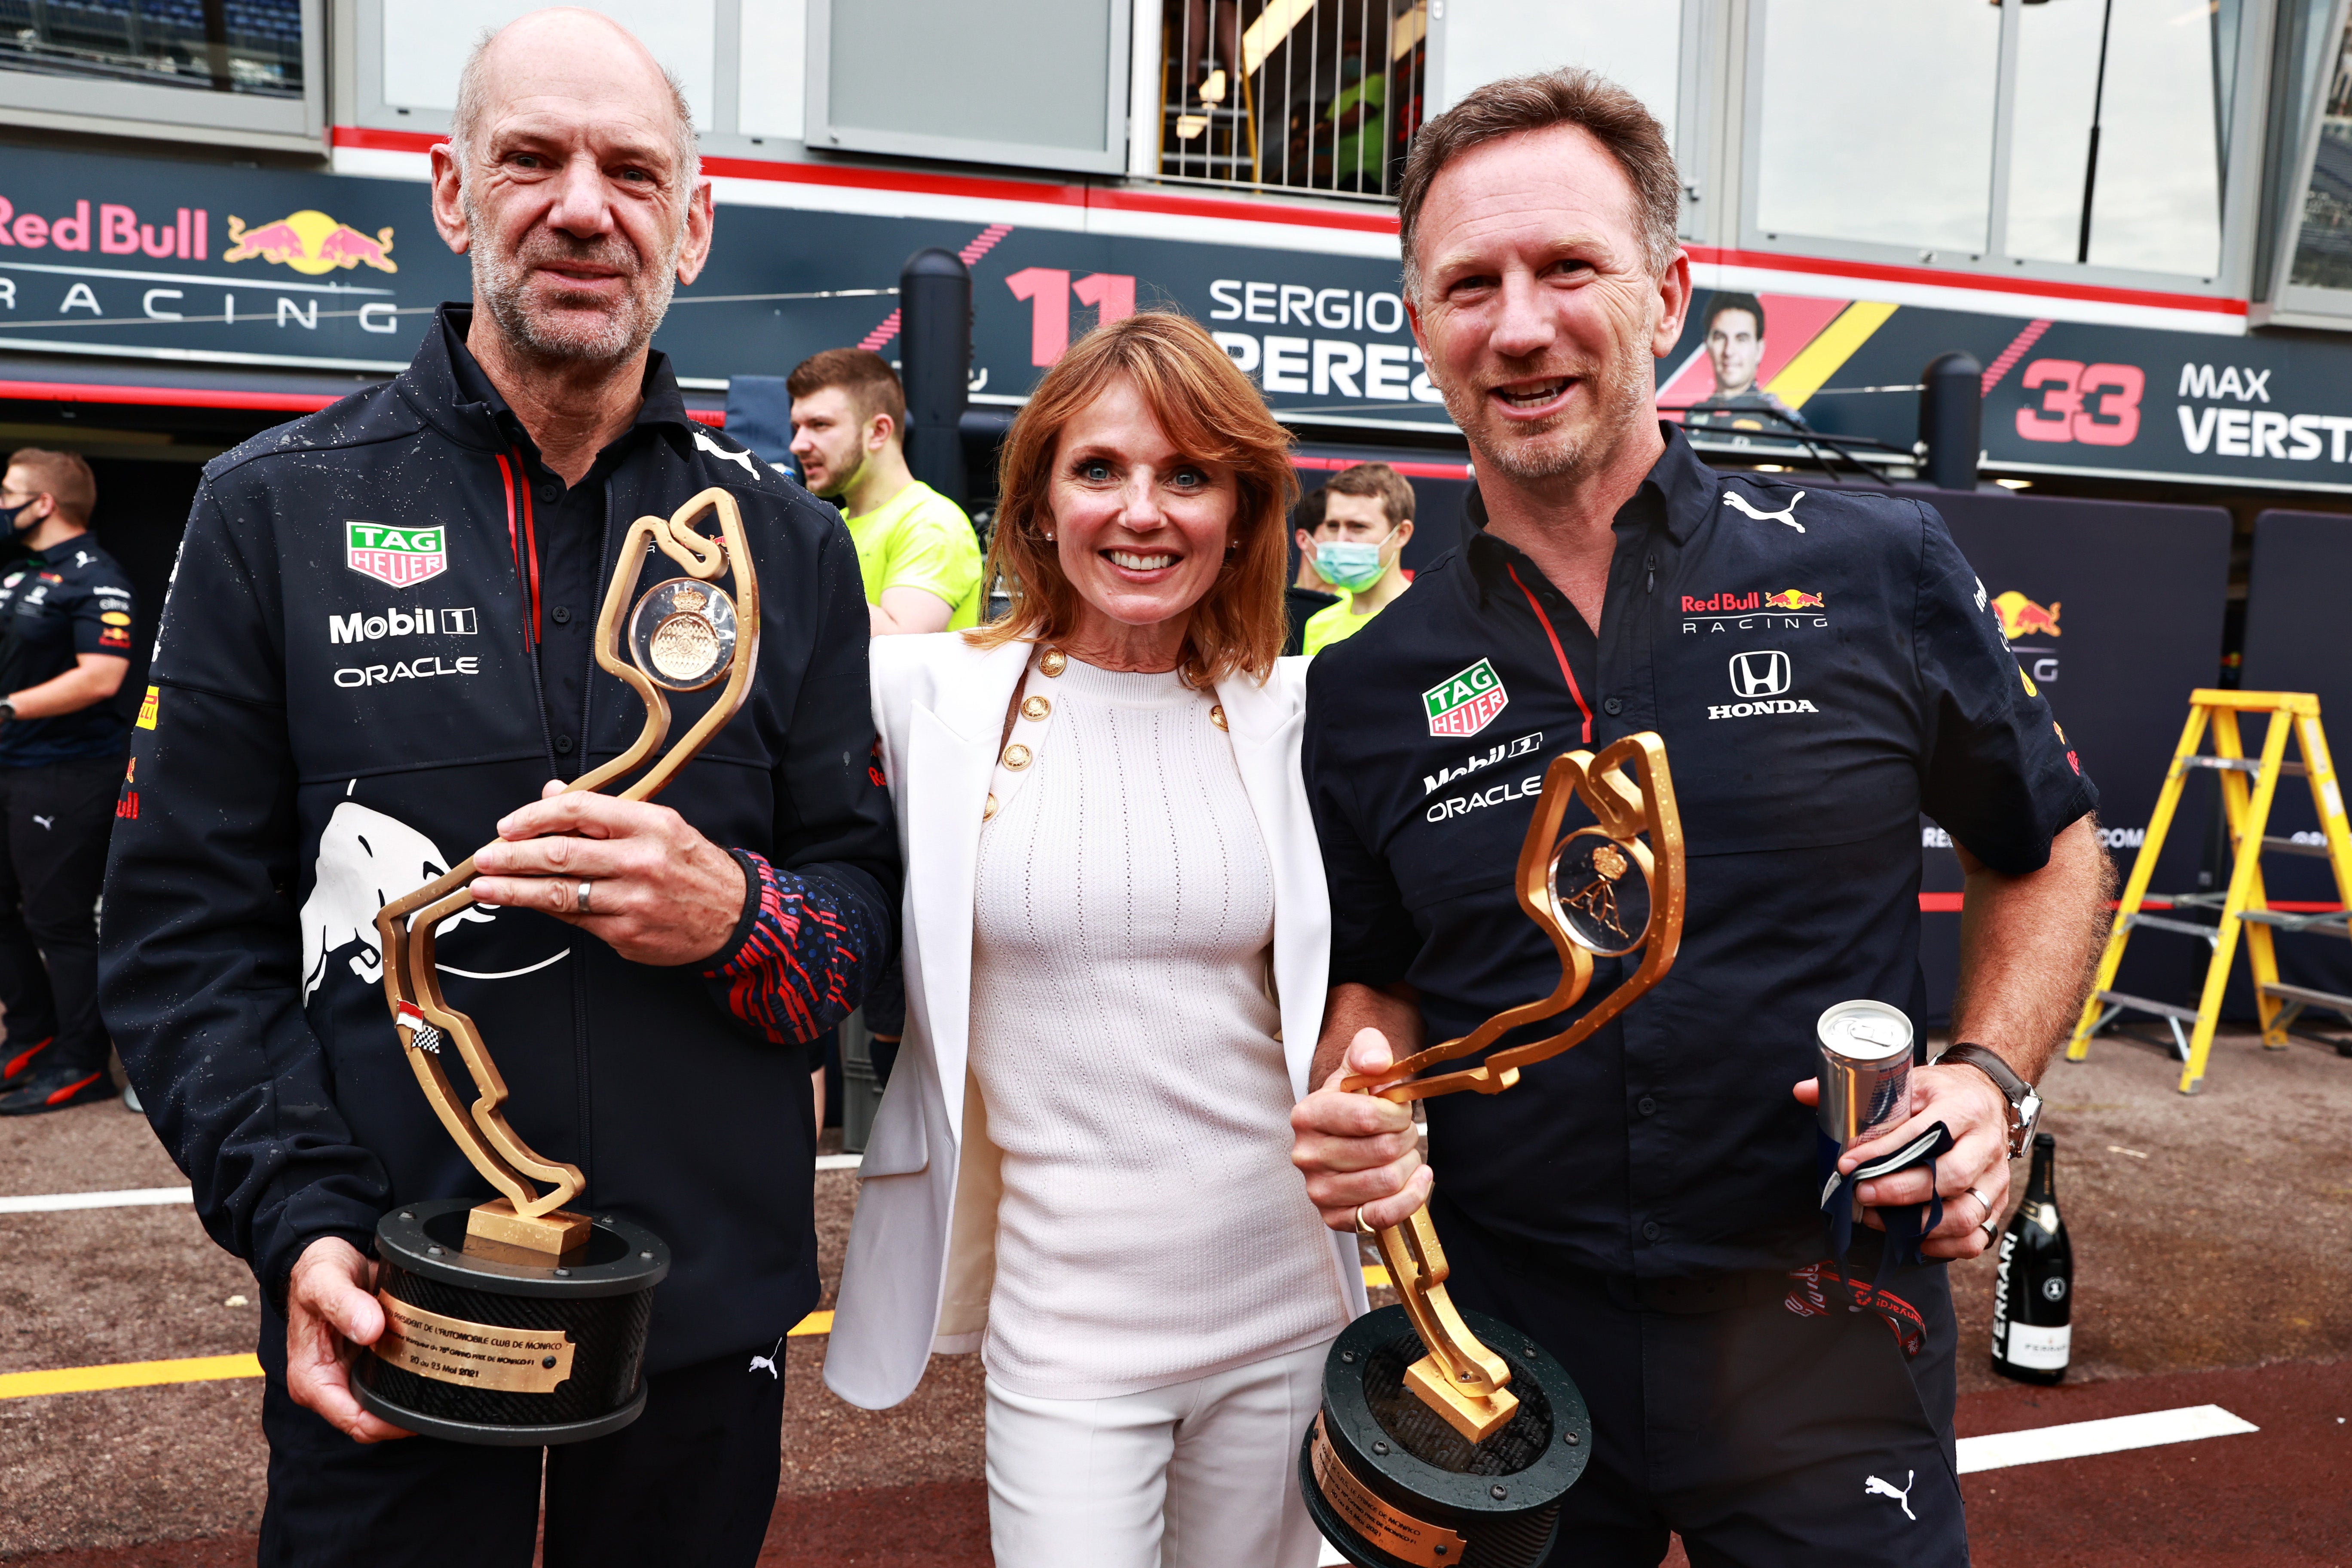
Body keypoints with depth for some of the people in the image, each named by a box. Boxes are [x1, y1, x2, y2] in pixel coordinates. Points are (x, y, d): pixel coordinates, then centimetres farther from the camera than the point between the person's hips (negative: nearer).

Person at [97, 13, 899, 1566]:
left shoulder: (790, 544, 3)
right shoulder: (277, 509, 0)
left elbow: (870, 897, 3)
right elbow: (187, 925, -1)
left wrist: (733, 912, -19)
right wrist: (300, 1222, -13)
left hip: (710, 1311, 2)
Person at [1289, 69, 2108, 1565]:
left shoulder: (1881, 572, -6)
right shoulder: (1370, 688, -2)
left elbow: (2051, 854, 7)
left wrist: (1992, 1082, -8)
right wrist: (1355, 1108, -11)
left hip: (1827, 1339, -1)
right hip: (1503, 1330, 2)